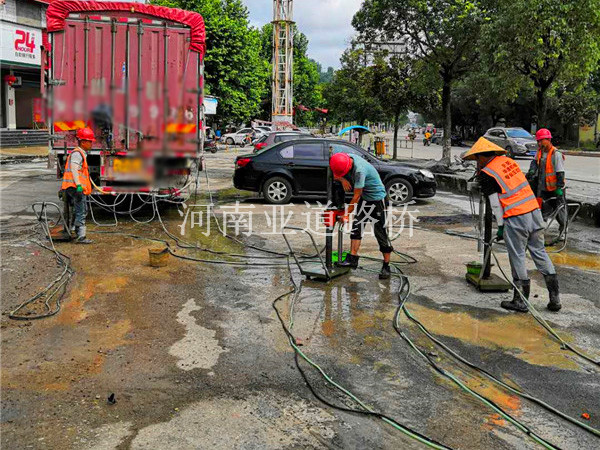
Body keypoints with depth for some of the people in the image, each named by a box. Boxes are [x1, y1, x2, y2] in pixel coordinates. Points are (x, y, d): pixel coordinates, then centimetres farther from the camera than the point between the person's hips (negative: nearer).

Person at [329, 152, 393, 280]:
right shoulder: (345, 159, -7)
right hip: (364, 197, 8)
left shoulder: (360, 170, -32)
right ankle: (353, 258, 1)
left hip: (377, 198, -8)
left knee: (380, 232, -5)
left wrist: (347, 214, -21)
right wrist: (342, 179, -12)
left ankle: (386, 266, 0)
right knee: (357, 226, 1)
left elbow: (356, 196, -27)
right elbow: (335, 175, 10)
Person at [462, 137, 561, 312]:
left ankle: (521, 301, 12)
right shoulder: (507, 160, 12)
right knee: (540, 253, 13)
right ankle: (555, 297, 16)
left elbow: (495, 203, -6)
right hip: (534, 210, 7)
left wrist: (500, 226, 1)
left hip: (515, 218, -7)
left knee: (517, 258, 4)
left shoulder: (486, 174, -7)